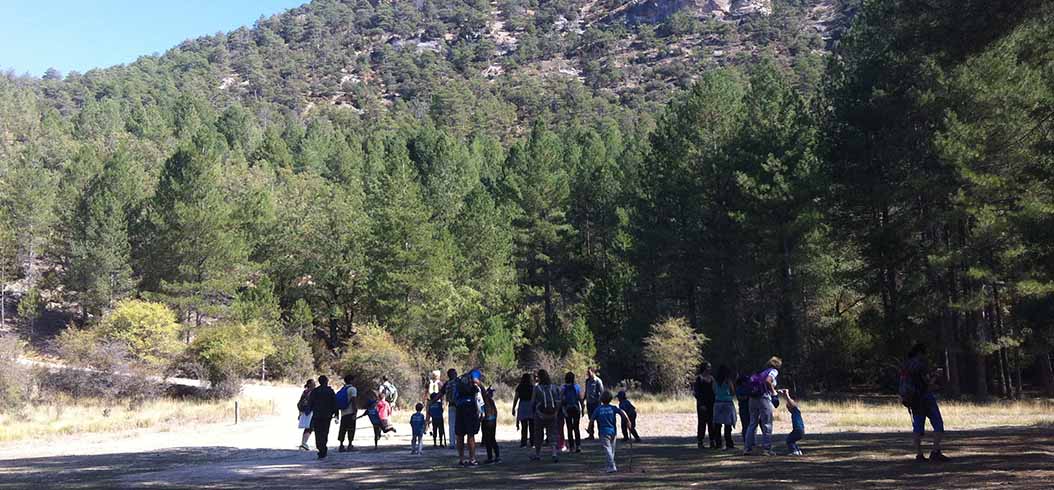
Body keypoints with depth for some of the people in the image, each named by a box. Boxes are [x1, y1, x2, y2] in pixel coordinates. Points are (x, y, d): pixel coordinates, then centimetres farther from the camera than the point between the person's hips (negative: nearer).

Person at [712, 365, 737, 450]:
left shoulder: (715, 380, 3)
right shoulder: (728, 380, -7)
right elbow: (733, 393, -2)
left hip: (717, 403, 4)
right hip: (727, 404, -4)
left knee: (717, 424, 7)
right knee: (727, 425, -4)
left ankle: (718, 443, 10)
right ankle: (729, 444, -5)